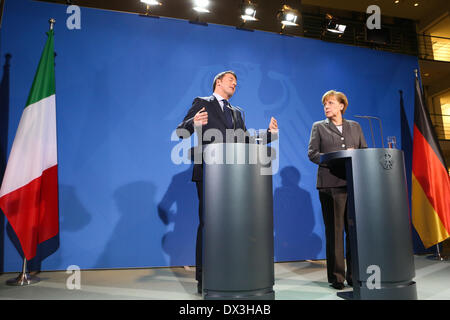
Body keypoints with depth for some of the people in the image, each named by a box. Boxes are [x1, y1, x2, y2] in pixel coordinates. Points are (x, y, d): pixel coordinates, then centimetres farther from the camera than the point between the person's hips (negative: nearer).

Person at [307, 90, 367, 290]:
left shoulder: (355, 127, 20)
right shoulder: (319, 127, 12)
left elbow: (365, 151, 15)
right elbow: (312, 153, 2)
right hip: (331, 183, -3)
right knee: (334, 231, -1)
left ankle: (354, 274, 16)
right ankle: (336, 276, 9)